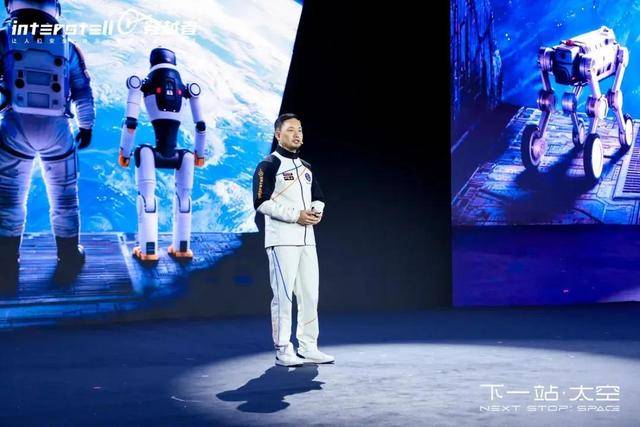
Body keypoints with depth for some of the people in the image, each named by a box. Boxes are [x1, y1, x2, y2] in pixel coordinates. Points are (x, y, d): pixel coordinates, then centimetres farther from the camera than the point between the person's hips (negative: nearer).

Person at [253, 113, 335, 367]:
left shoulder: (305, 168, 20)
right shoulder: (268, 165, -4)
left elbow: (318, 198, 23)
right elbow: (262, 203, -13)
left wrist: (316, 211, 0)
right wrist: (295, 215, -17)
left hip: (307, 239, 7)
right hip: (282, 240, -7)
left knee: (310, 295, 8)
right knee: (283, 296, -7)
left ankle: (308, 348, 18)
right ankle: (283, 351, 1)